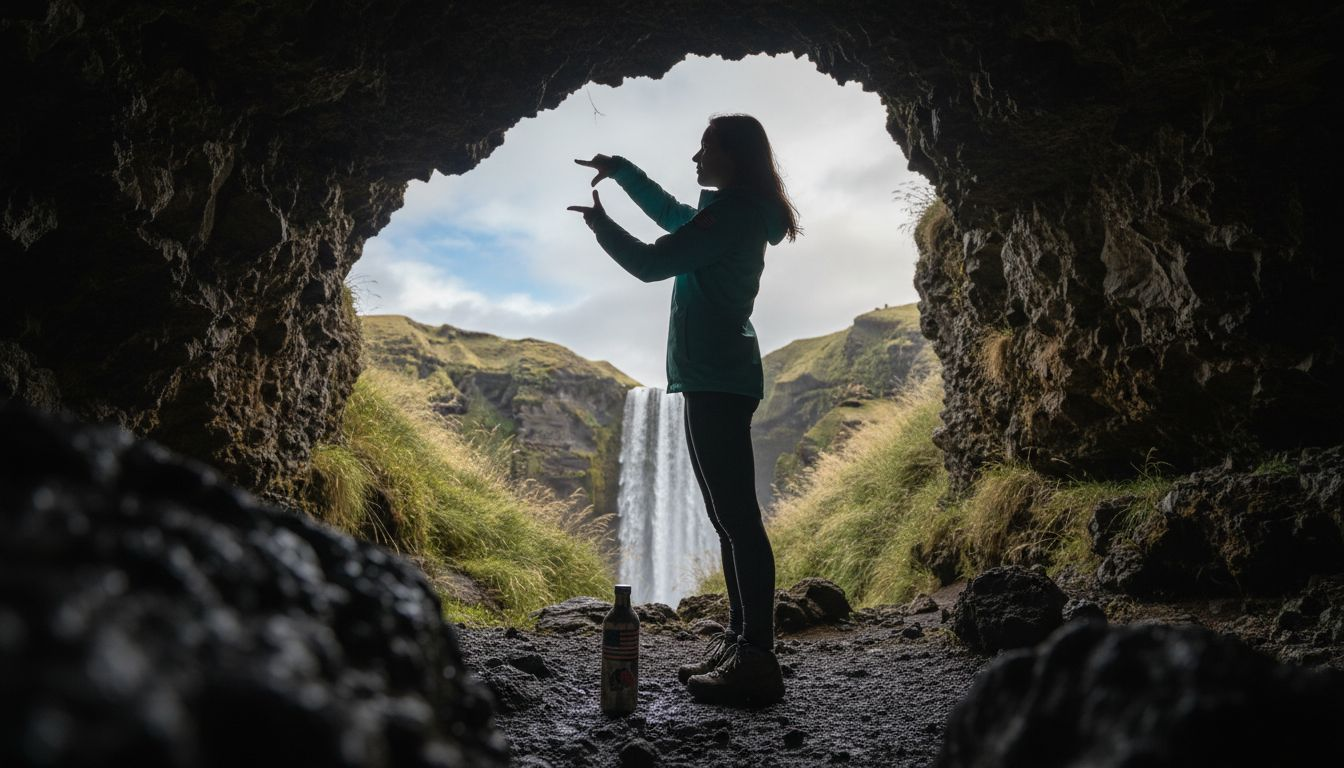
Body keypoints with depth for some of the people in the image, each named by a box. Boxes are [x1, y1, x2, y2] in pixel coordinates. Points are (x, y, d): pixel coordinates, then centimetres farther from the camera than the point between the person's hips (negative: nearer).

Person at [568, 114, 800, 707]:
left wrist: (598, 222, 5)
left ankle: (757, 661, -10)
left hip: (716, 381, -11)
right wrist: (619, 170, 40)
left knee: (736, 516, -13)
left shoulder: (731, 214, -10)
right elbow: (671, 215, 38)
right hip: (718, 377, 11)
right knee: (729, 517, 11)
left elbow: (650, 263, -13)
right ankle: (739, 643, 17)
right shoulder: (738, 214, 20)